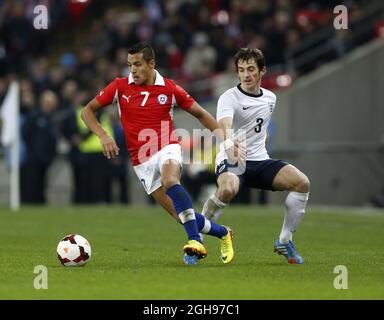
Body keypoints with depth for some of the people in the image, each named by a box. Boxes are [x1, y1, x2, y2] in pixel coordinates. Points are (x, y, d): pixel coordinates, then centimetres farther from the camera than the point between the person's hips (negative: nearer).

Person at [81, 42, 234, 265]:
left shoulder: (169, 89, -2)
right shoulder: (120, 87, 0)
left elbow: (200, 114, 8)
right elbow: (88, 111, 5)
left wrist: (221, 134, -4)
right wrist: (103, 136, -12)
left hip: (167, 149, -2)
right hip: (142, 162, 2)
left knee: (170, 181, -37)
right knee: (181, 215, -4)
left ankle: (195, 240, -38)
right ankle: (223, 233, 20)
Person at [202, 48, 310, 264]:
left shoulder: (270, 98, 11)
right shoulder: (229, 98, -10)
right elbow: (224, 125, -33)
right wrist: (230, 141, -53)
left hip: (260, 160, 5)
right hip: (231, 160, -5)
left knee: (302, 182, -17)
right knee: (227, 190, -39)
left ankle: (285, 241, -2)